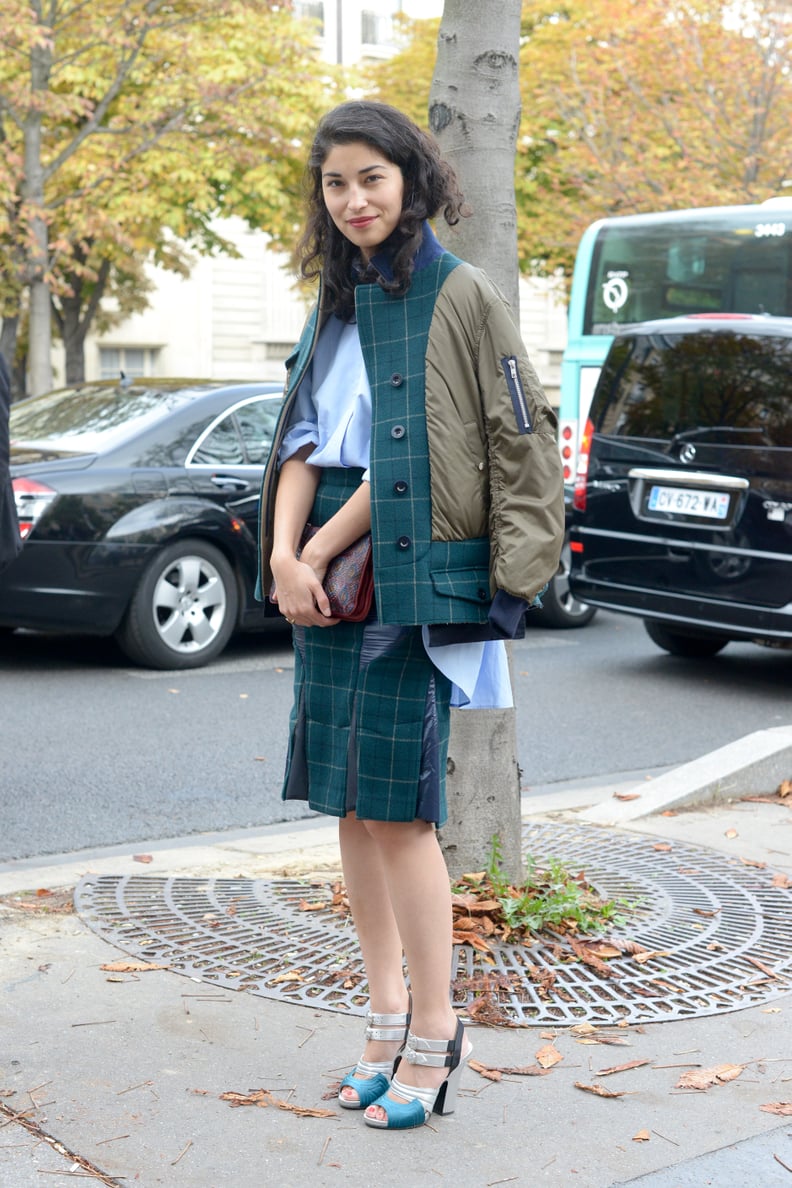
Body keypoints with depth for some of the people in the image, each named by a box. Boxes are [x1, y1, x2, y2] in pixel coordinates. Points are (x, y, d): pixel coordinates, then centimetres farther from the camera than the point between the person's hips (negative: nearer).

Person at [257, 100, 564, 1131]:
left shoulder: (461, 296, -5)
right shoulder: (335, 302, 17)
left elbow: (407, 458, -11)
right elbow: (305, 438, 11)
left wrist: (321, 553, -11)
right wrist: (287, 553, -5)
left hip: (414, 576, -7)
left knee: (397, 806, -7)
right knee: (349, 803, 8)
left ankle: (435, 1036, 4)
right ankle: (388, 1015, 20)